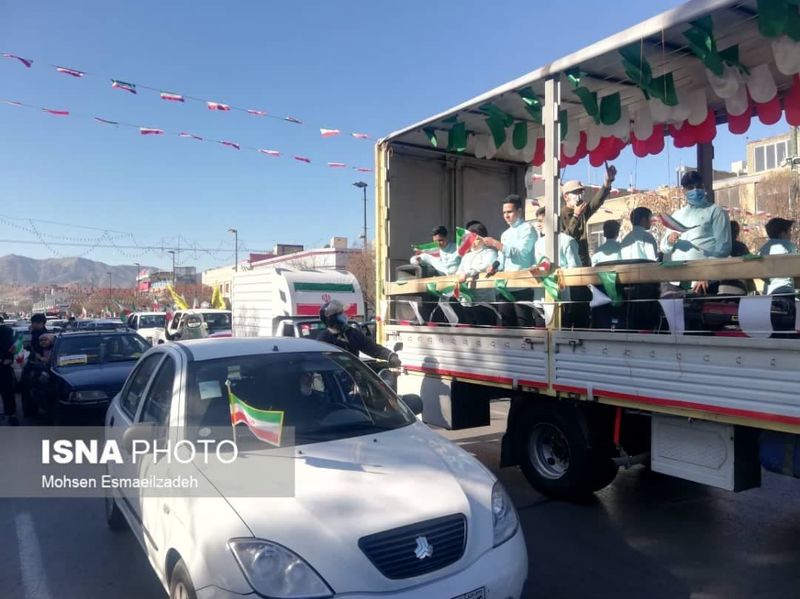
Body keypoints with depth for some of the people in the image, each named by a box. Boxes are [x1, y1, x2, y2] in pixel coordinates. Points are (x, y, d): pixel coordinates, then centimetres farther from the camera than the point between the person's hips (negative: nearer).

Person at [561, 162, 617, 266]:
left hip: (584, 263, 6)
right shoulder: (560, 215, -7)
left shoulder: (583, 212, 10)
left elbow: (597, 201, -7)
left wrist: (607, 182, -22)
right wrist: (576, 216, -20)